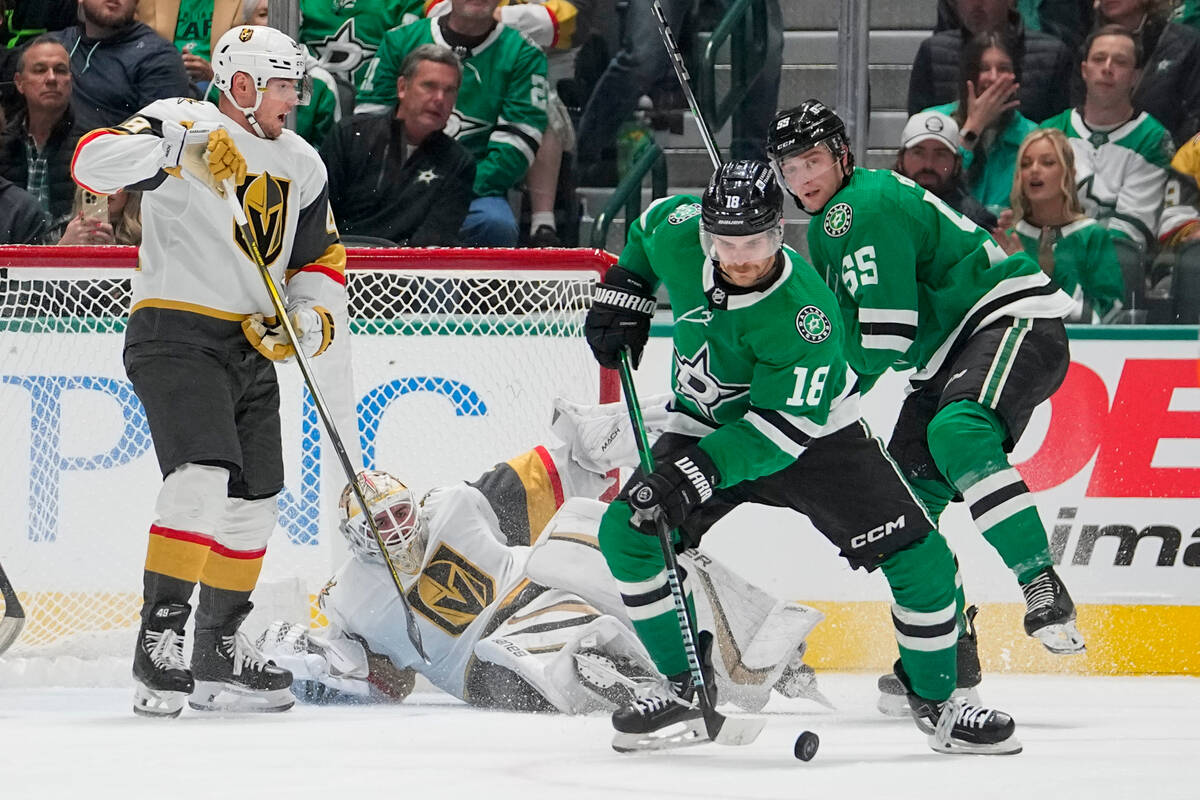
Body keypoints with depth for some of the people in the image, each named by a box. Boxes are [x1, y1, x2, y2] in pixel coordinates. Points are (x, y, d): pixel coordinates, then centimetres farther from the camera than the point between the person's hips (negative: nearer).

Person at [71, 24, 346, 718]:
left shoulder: (302, 166, 14)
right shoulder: (184, 124, -8)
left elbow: (322, 261, 21)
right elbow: (94, 162, -23)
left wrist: (311, 315, 0)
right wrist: (176, 148, -37)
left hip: (251, 347, 8)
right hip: (177, 335, -8)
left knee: (252, 504, 12)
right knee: (204, 476, -24)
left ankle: (221, 656, 25)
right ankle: (159, 641, -21)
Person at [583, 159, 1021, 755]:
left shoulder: (805, 313, -34)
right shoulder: (678, 236, -20)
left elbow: (787, 426, -34)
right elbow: (655, 220, 7)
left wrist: (701, 470, -42)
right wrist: (624, 292, 1)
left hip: (815, 433, -4)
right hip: (706, 426, 4)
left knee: (918, 558, -14)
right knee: (627, 532, -17)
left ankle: (935, 702, 7)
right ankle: (685, 688, -5)